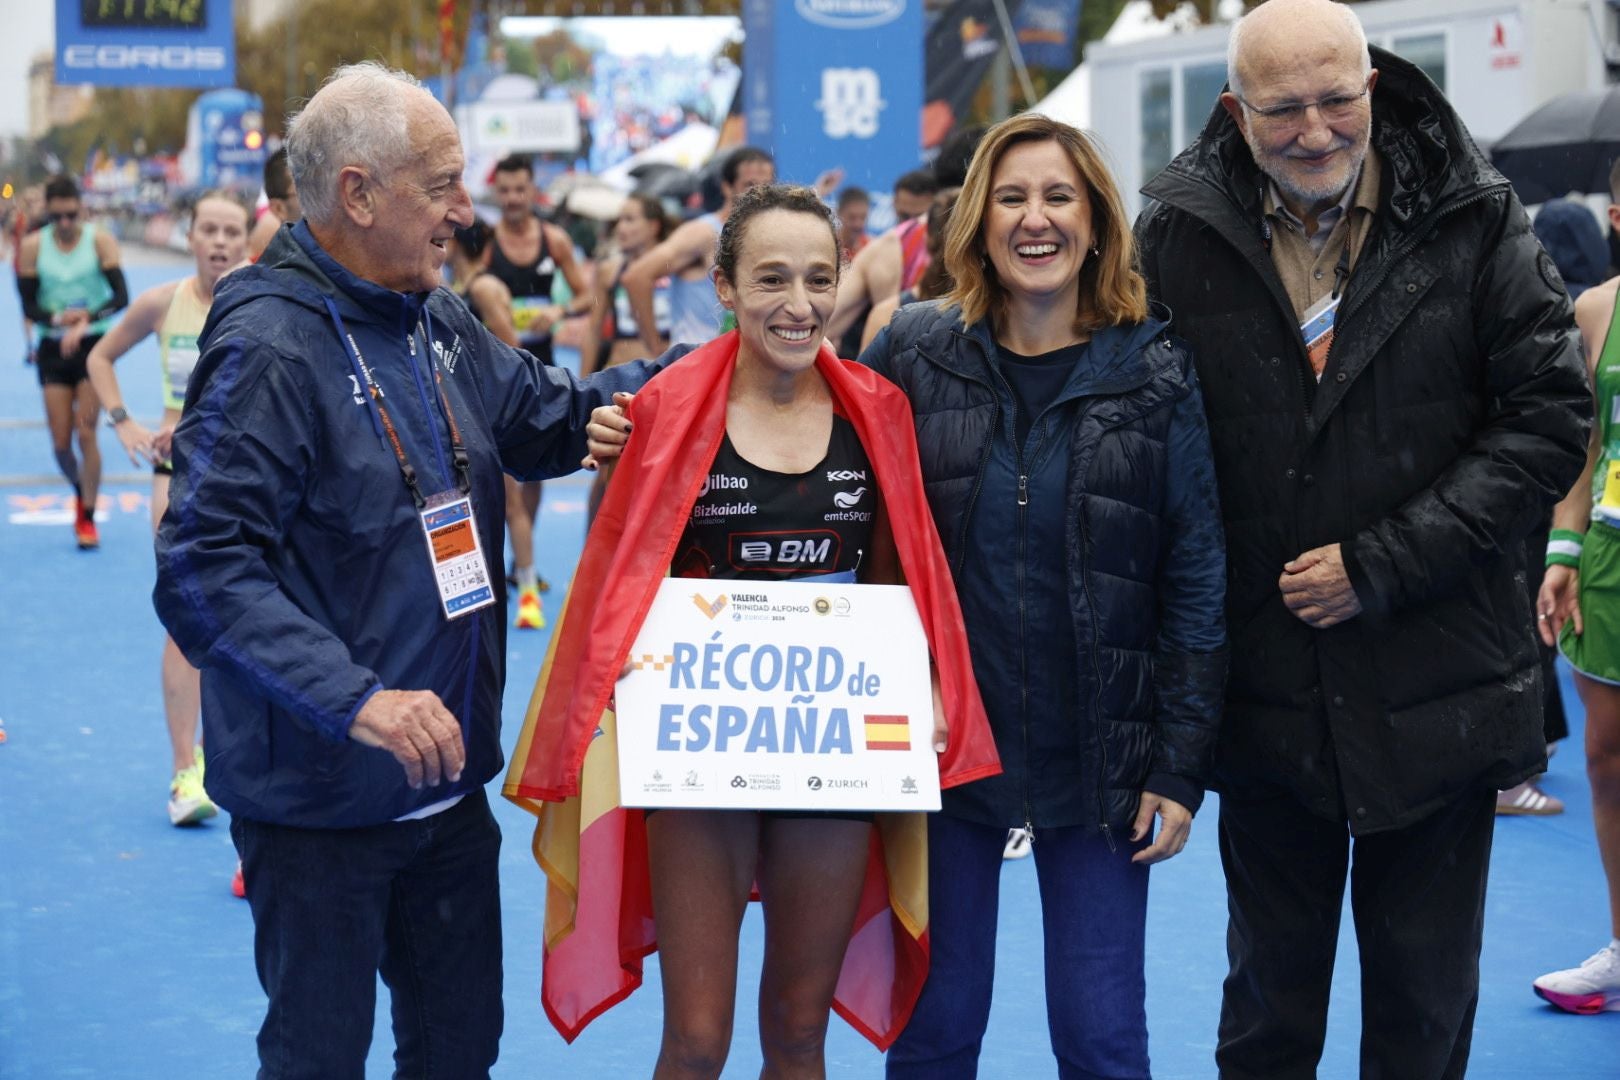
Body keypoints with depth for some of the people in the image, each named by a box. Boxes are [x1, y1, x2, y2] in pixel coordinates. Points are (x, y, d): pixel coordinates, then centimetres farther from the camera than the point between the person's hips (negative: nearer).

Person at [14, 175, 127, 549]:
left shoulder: (100, 240, -8)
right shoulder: (32, 246, -2)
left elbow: (120, 296, -14)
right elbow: (29, 306, -2)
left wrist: (86, 320, -29)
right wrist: (59, 318, -21)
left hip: (94, 345, -2)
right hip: (52, 347, 2)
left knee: (86, 433, -9)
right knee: (60, 441, 3)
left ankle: (88, 518, 1)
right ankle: (80, 493, 32)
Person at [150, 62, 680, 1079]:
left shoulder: (439, 324, 6)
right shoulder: (269, 346, -20)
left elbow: (546, 416, 20)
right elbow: (203, 574, -26)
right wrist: (356, 702, -35)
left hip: (448, 782, 8)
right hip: (320, 797, -8)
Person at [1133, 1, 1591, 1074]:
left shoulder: (1474, 221, -6)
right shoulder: (1181, 233, -3)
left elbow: (1551, 417, -7)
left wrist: (1383, 563, -13)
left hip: (1438, 691, -1)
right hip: (1267, 693, 1)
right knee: (1270, 994, 16)